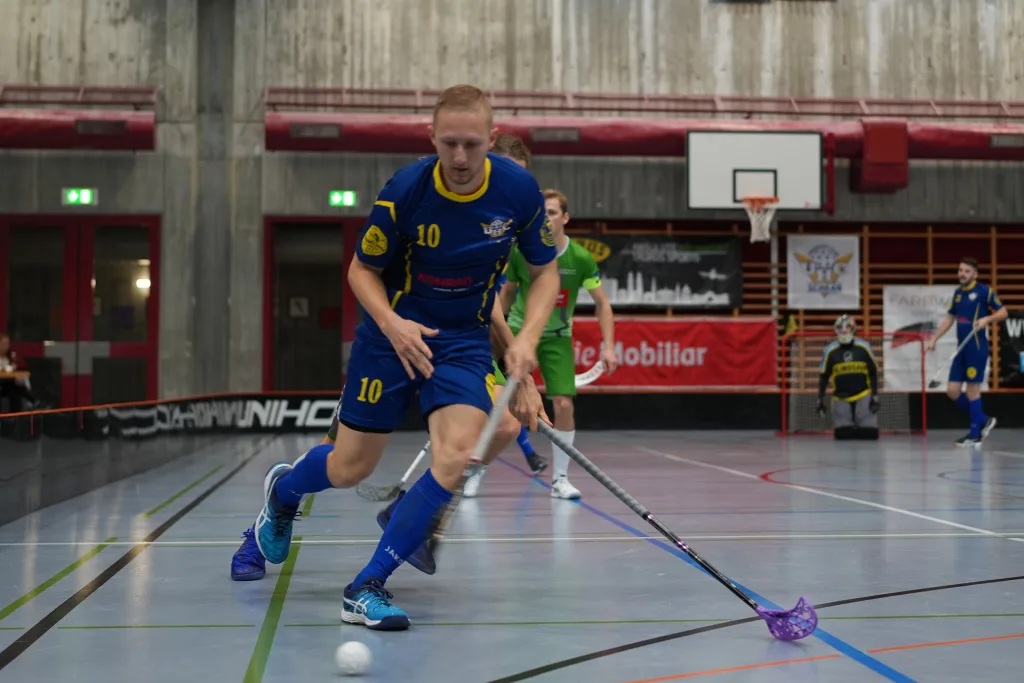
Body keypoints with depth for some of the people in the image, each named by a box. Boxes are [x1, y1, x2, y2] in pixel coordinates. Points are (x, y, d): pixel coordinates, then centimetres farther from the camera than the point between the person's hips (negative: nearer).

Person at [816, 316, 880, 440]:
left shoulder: (864, 348, -4)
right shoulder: (830, 351, -4)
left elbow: (873, 373, 4)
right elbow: (823, 377, 3)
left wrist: (875, 397, 0)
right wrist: (820, 401, 1)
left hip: (863, 396, 0)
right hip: (841, 398, 0)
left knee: (869, 434, -7)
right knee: (842, 435, -6)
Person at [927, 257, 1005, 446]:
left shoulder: (984, 291, -5)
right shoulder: (957, 293, 14)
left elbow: (1003, 313, -5)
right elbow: (949, 319, 22)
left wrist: (987, 319, -23)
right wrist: (934, 339, 17)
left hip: (977, 348, -7)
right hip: (961, 349, 7)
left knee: (972, 389, -4)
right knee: (953, 390, 4)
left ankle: (975, 434, 6)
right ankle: (983, 421, 20)